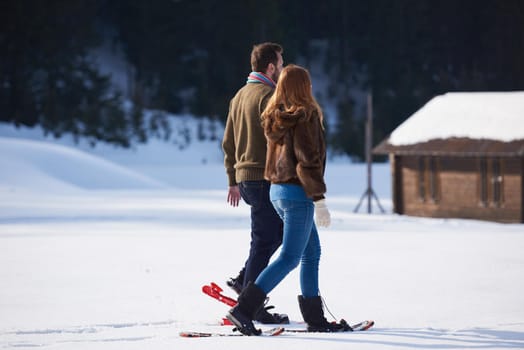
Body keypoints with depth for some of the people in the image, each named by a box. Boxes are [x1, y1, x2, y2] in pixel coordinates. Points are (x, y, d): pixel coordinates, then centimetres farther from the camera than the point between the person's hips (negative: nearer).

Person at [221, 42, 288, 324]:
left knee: (277, 230, 21)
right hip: (264, 177, -9)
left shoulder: (240, 96, 15)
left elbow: (228, 142, 19)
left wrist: (233, 181, 23)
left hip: (244, 177, 9)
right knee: (264, 240, -3)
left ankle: (244, 280, 15)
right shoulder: (268, 95, -14)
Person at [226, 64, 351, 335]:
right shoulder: (305, 117, -15)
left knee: (312, 253, 16)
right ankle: (243, 309, -16)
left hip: (277, 190, 9)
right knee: (289, 258, -7)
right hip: (298, 193, -9)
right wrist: (319, 200, -17)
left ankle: (315, 318, 18)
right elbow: (307, 161, -19)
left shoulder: (276, 117, 9)